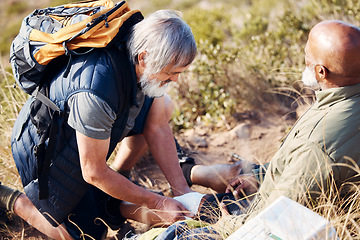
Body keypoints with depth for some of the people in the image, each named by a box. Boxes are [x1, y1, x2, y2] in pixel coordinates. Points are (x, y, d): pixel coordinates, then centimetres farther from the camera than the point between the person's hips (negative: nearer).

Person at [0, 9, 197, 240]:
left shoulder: (147, 66, -18)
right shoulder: (96, 91, -42)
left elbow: (158, 128, -9)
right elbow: (93, 173, -31)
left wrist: (182, 190, -12)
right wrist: (157, 203, -25)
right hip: (44, 147, -7)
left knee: (162, 107, 1)